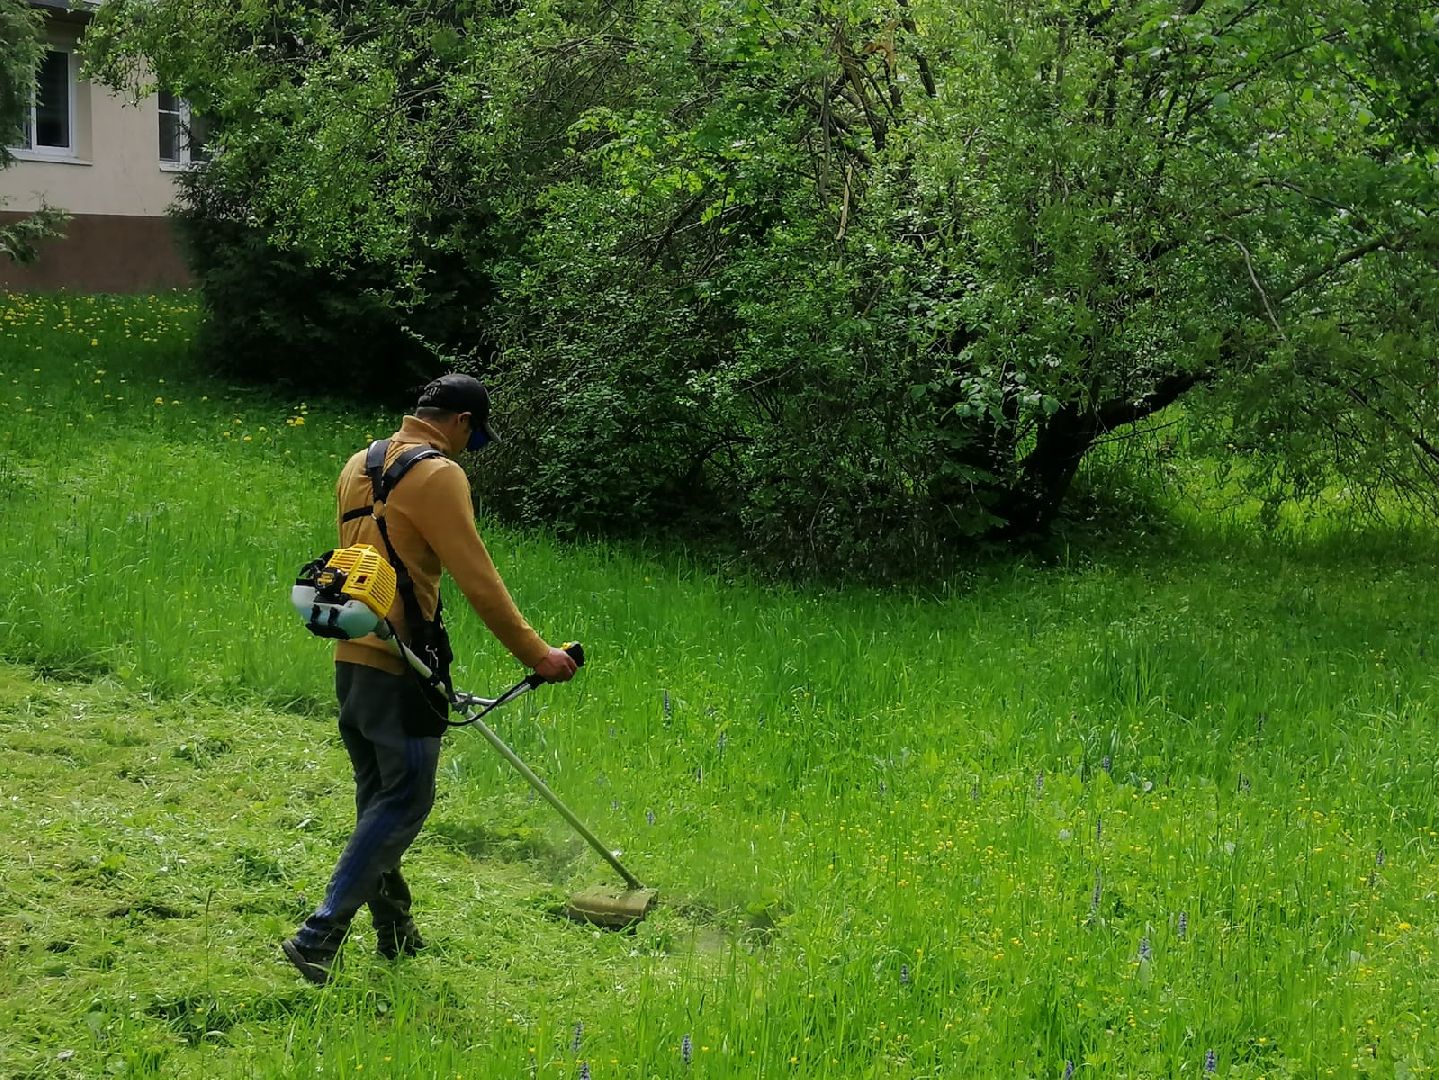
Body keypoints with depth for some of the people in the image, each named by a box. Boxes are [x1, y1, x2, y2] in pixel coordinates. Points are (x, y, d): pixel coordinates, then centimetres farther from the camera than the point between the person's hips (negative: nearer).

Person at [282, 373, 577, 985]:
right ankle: (319, 938, -10)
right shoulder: (437, 475, -13)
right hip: (399, 668, -9)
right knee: (404, 802, -4)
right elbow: (478, 582, -16)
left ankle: (394, 931, 24)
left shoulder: (359, 465, 14)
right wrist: (536, 654, -10)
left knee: (378, 798, 16)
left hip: (352, 658, 9)